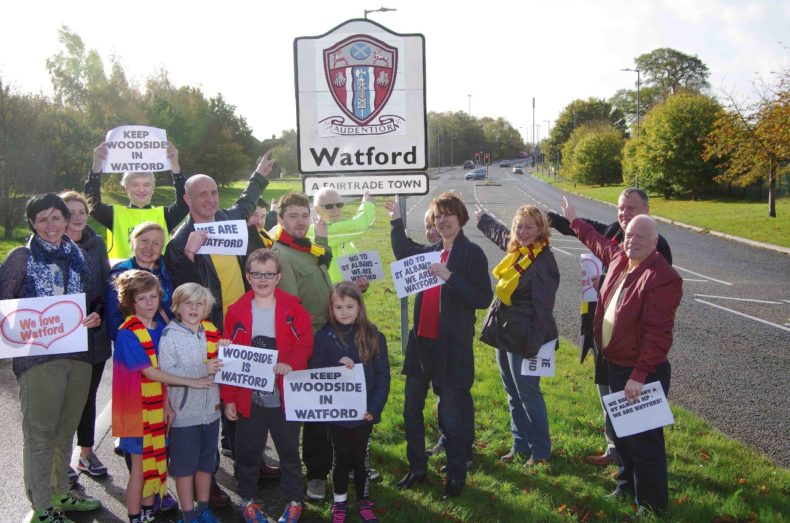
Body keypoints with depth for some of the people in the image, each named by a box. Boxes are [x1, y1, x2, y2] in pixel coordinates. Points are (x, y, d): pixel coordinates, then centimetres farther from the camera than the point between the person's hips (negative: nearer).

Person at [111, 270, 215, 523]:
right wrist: (192, 382, -22)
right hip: (137, 407, -6)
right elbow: (149, 372, -21)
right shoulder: (127, 333, -17)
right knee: (139, 466, 3)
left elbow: (163, 370, 6)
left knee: (155, 463, 14)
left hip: (158, 407, 6)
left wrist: (167, 403, -3)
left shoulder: (161, 327, 4)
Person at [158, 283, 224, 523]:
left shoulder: (211, 332, 6)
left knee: (206, 462, 16)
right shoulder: (170, 334, -10)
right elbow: (166, 371, -20)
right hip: (183, 412, -5)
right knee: (185, 465, 7)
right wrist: (203, 370, -26)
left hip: (210, 409, 5)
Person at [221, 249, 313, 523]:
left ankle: (294, 500, 29)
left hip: (285, 397, -1)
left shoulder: (293, 309, -4)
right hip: (248, 397, 1)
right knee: (248, 451, 14)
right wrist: (228, 398, -1)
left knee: (289, 450, 12)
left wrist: (290, 363, -25)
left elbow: (305, 345, -5)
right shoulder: (237, 312, -2)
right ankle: (248, 498, 34)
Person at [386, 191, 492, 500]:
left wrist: (450, 277, -21)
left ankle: (456, 477, 20)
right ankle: (417, 469, 29)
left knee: (451, 417, 3)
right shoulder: (430, 251, 9)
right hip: (421, 341, 6)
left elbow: (483, 298, -15)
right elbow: (403, 254, 31)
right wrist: (396, 221, 25)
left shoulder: (472, 254, -8)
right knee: (411, 410, 13)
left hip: (452, 346, -6)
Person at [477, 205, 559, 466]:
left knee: (528, 395, 1)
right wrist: (480, 216, 46)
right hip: (503, 335, 9)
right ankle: (520, 445, 27)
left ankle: (540, 451, 13)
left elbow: (543, 307, -21)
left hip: (522, 338, -9)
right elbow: (497, 230, 29)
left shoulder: (543, 261, -18)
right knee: (513, 395, 16)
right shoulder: (516, 251, 6)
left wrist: (535, 344, -24)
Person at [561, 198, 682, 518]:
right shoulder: (619, 258, 3)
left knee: (643, 439, 1)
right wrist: (574, 221, 41)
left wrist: (639, 375, -28)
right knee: (618, 429, 23)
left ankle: (652, 505, 17)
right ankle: (628, 484, 42)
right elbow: (598, 241, 27)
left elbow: (658, 333, -27)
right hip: (615, 365, 9)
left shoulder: (663, 278, -23)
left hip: (643, 372, -9)